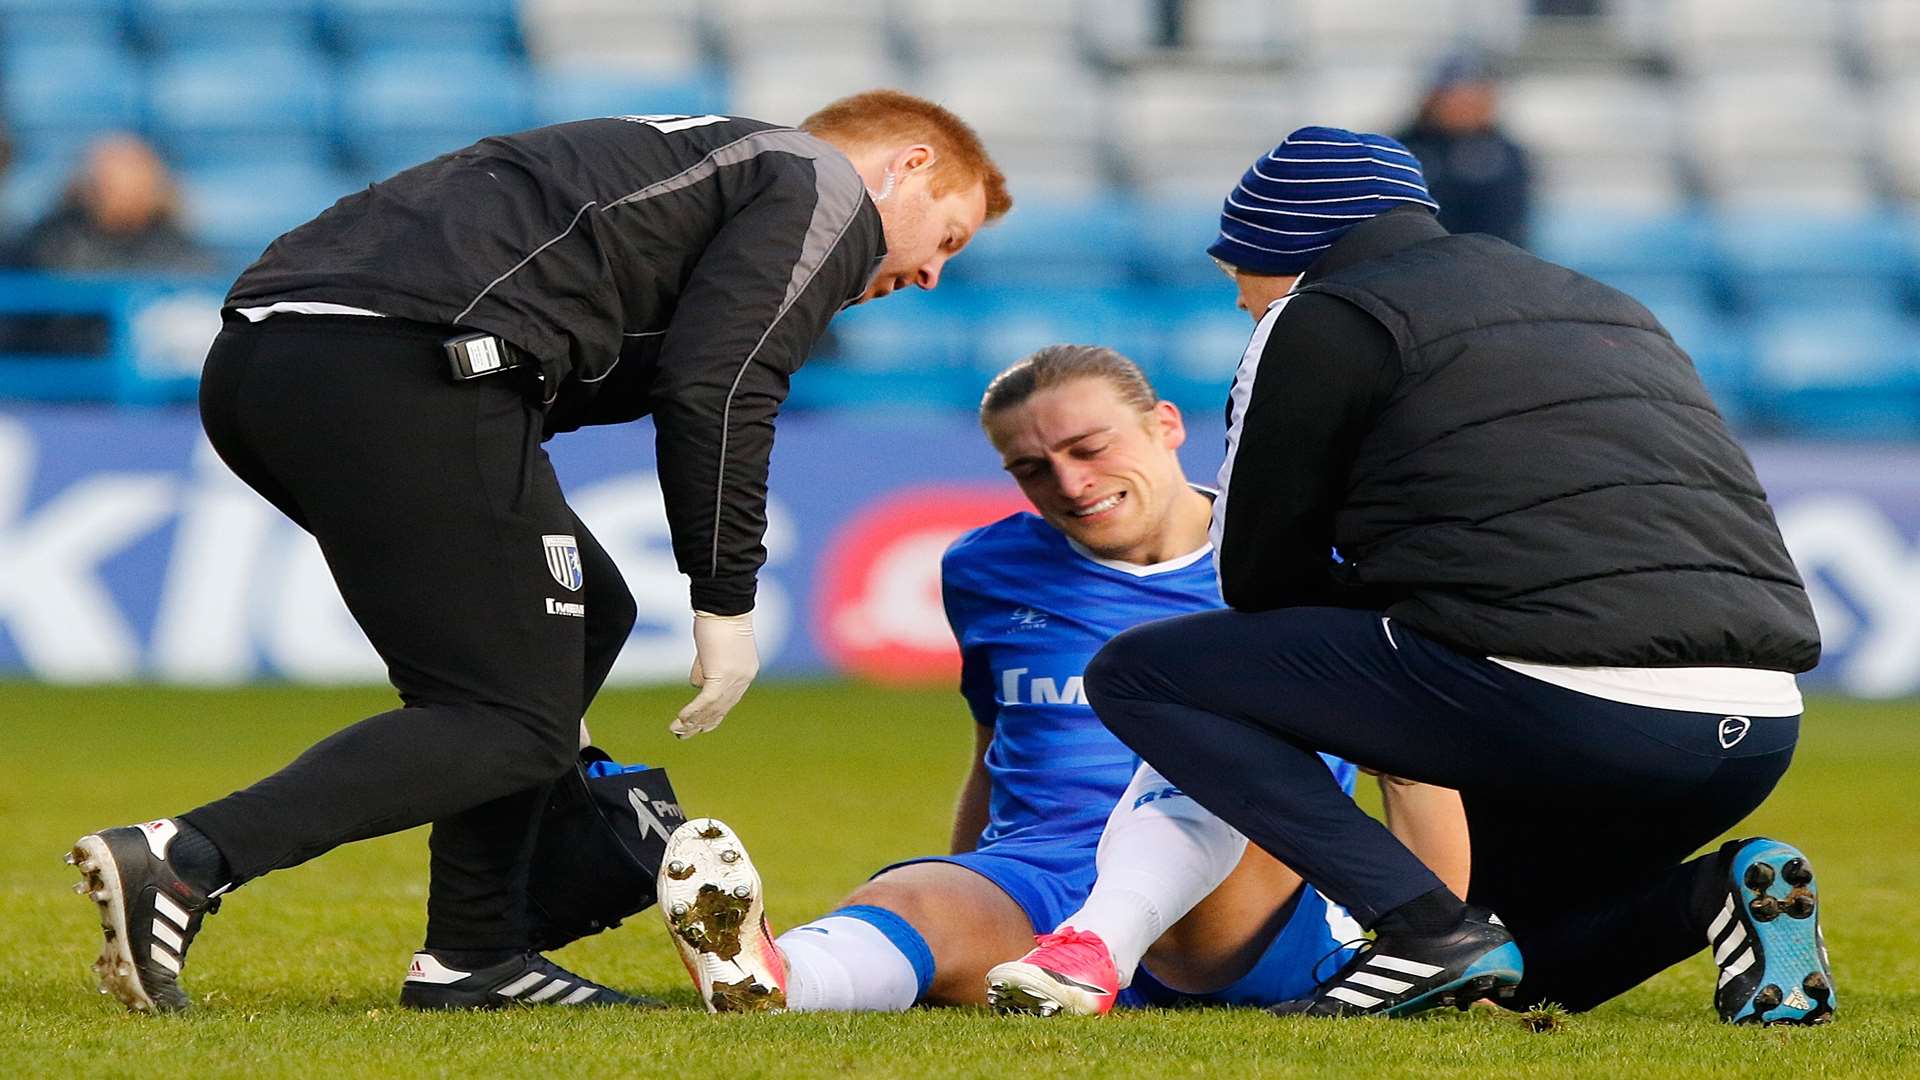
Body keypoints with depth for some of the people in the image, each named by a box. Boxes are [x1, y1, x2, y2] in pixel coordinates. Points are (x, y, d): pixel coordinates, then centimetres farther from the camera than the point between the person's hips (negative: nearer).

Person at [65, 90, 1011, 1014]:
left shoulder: (695, 161, 37)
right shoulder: (826, 191, 11)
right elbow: (715, 388, -5)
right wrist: (727, 602, 0)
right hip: (408, 371, -9)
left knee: (582, 622, 22)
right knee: (513, 724, -5)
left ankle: (471, 956, 17)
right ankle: (185, 861, -23)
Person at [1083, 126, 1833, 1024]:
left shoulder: (1319, 320, 8)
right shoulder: (1614, 311, 29)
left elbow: (1260, 571, 10)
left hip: (1544, 707, -8)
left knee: (1134, 673, 6)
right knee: (1524, 971, 32)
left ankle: (1424, 924, -8)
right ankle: (1715, 895, 2)